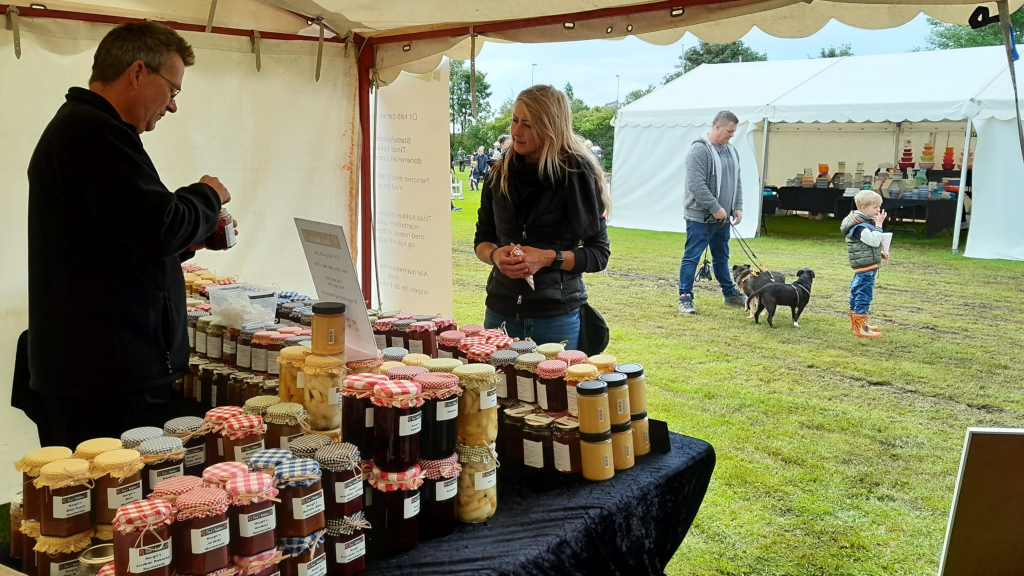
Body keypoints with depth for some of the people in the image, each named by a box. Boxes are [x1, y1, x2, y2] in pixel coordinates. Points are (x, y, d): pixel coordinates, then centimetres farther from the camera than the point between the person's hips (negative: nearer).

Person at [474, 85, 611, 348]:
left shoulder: (577, 173, -8)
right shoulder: (500, 173, 5)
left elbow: (599, 253, -5)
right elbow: (482, 239, 13)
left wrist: (549, 258, -18)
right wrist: (495, 255, -8)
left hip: (556, 318, -3)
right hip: (501, 312, 4)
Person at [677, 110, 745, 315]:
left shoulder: (731, 150, 12)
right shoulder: (700, 150, -15)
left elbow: (736, 182, 18)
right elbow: (696, 185, -22)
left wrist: (737, 207, 7)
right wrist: (715, 208, -20)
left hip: (722, 217, 8)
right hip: (700, 216, -8)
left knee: (722, 258, 19)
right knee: (691, 258, -3)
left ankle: (730, 294, 30)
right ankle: (685, 299, 1)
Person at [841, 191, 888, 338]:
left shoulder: (865, 224, 14)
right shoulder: (860, 227, -20)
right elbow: (874, 241, -25)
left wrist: (881, 254, 12)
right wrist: (878, 225, -19)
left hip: (862, 269, 11)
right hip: (865, 268, -11)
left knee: (856, 295, 17)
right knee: (864, 296, -9)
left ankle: (857, 323, 27)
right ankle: (860, 327, -7)